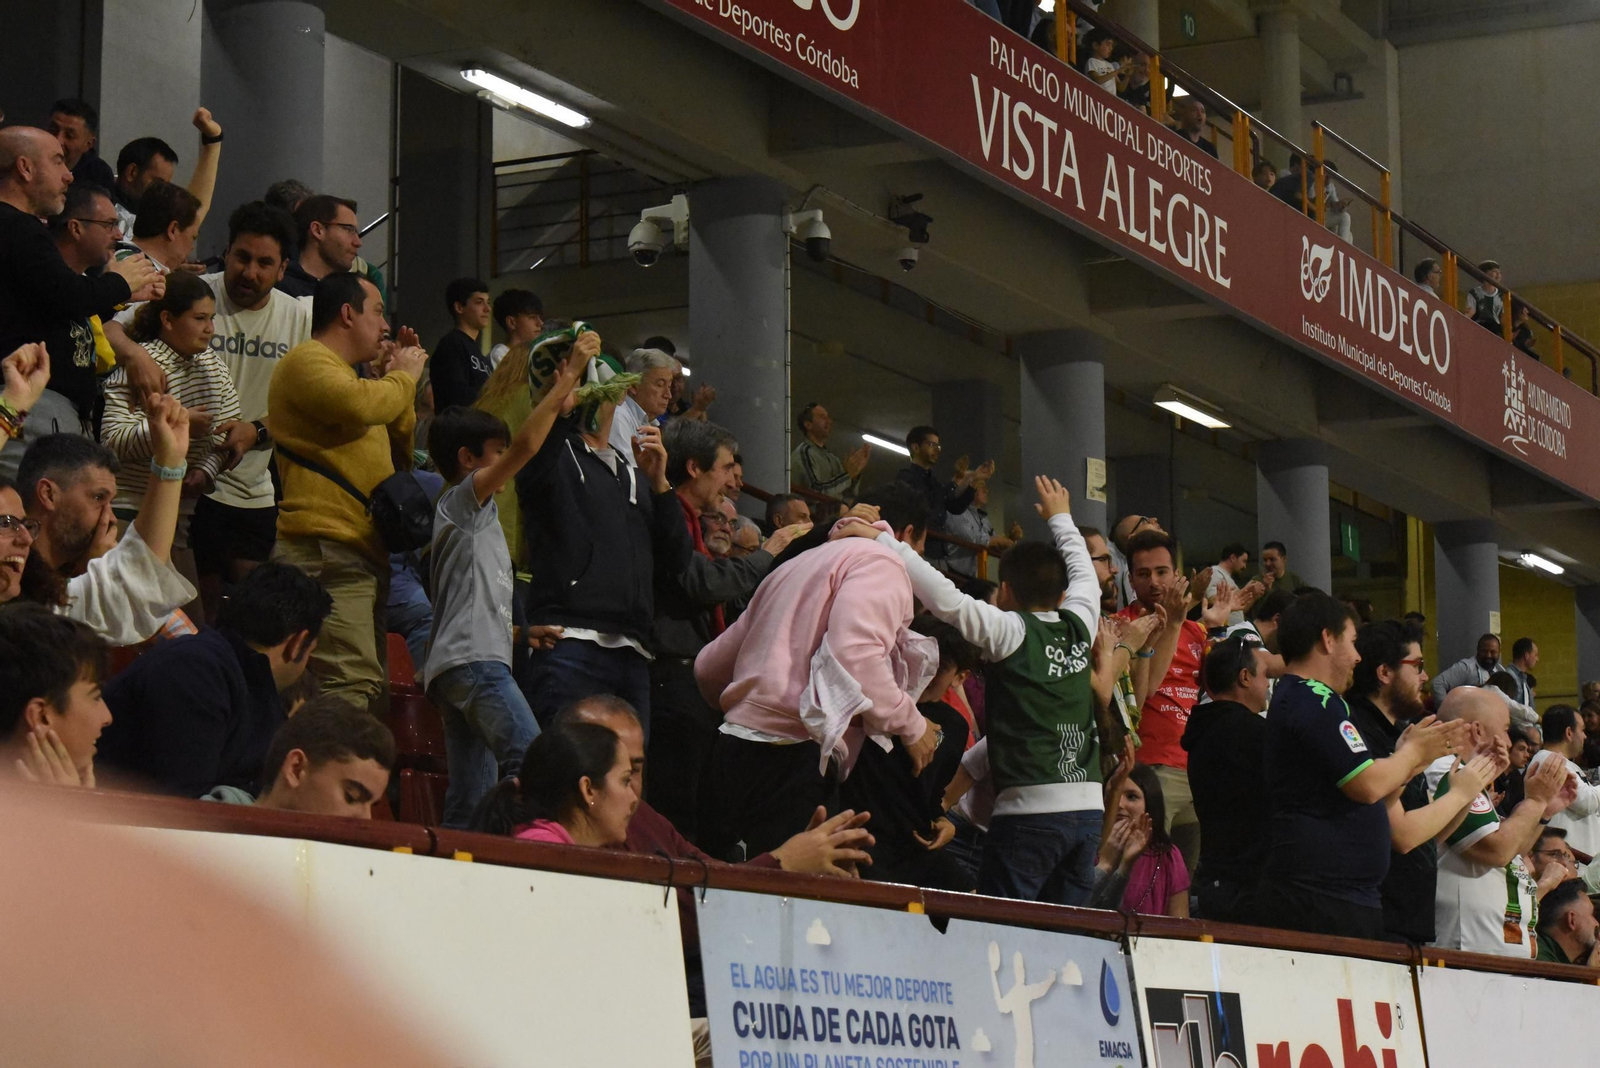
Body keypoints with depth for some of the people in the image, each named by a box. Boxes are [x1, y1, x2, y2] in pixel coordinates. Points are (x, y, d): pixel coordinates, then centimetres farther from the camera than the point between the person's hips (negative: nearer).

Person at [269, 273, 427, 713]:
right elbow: (360, 406, -25)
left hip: (364, 552, 11)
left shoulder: (345, 372, 30)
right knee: (350, 685, -22)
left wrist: (401, 385, 20)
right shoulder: (308, 361, -4)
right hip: (326, 551, -11)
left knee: (368, 688, 10)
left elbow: (404, 452, 32)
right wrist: (403, 377, -5)